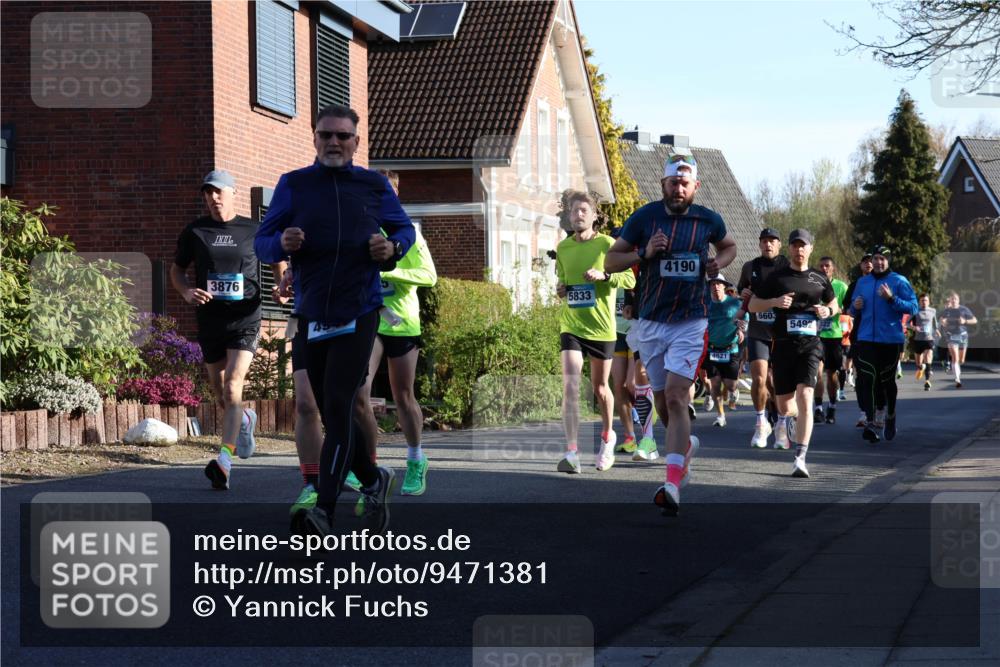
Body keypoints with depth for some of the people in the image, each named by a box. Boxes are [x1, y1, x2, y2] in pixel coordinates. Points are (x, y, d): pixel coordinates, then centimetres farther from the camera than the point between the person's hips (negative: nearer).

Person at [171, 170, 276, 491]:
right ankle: (245, 420, 48)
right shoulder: (194, 231, 5)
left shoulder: (253, 231, 3)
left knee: (232, 388, -18)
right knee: (219, 393, 13)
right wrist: (186, 291, -8)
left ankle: (224, 461, -25)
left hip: (245, 321, -3)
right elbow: (176, 269, 14)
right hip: (209, 320, 3)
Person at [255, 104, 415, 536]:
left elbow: (405, 229, 17)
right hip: (312, 316, 3)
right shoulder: (293, 185, 4)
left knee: (338, 406, -14)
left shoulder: (374, 185, 5)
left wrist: (392, 247, -6)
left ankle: (324, 512, -16)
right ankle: (374, 480, 35)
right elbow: (261, 242, 3)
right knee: (331, 414, 11)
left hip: (359, 314, -3)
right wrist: (281, 244, -21)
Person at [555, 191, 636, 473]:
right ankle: (571, 453, -20)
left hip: (601, 326, -2)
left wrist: (604, 275, -23)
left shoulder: (607, 244, -5)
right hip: (571, 325, 2)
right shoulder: (563, 248, 7)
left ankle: (608, 435, 41)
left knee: (600, 387, 12)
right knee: (570, 384, -15)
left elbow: (630, 279, -7)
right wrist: (560, 288, -1)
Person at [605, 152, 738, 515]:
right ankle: (686, 444, 44)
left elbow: (729, 246, 22)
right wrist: (644, 254, -16)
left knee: (676, 396, -16)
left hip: (690, 322, -2)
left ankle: (673, 485, -23)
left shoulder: (708, 220, 0)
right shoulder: (643, 217, -3)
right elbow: (610, 261, 1)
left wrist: (720, 262, 0)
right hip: (650, 322, 2)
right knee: (661, 401, 12)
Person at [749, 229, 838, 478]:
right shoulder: (777, 277, 7)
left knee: (805, 397, -18)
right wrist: (774, 302, -9)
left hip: (810, 345, 0)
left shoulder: (819, 279, 11)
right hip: (783, 345, 1)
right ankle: (783, 419, 46)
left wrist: (828, 311, 2)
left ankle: (800, 458, -18)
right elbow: (752, 305, 10)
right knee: (785, 404, 5)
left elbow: (834, 303, 26)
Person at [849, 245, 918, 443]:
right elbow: (853, 312, 23)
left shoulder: (899, 281, -1)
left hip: (891, 340, -2)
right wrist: (855, 307, -1)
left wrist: (891, 298, -21)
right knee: (867, 379, -12)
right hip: (866, 339, 2)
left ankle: (889, 416, 31)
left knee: (887, 381, 8)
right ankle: (872, 422, -14)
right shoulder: (862, 282, 13)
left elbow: (913, 307, -10)